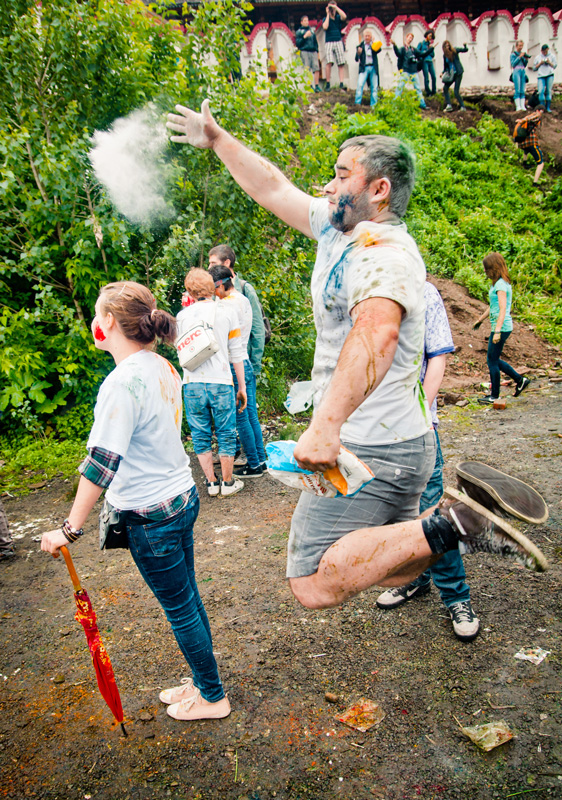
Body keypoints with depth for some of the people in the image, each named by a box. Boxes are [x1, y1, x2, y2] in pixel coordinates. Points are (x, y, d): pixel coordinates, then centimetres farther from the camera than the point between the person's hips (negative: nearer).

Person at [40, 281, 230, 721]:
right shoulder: (164, 368, 4)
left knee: (180, 608, 10)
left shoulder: (124, 380, -23)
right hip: (182, 497, 8)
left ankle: (212, 697, 29)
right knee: (187, 600, 21)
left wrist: (71, 528, -18)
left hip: (152, 515, -8)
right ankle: (203, 682, 39)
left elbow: (102, 460, -25)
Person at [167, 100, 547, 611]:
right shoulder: (339, 230, 12)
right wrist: (218, 140, 28)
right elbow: (273, 188, 23)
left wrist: (326, 424, -50)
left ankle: (448, 525, -11)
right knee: (384, 566, 20)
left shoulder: (385, 249, -19)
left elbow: (376, 333, -39)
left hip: (371, 448, -10)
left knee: (316, 586, -12)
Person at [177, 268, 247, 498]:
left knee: (200, 436, 13)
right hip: (221, 383, -1)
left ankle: (211, 483, 23)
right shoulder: (227, 311, 1)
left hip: (192, 384, 2)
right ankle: (227, 483, 21)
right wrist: (242, 386, 8)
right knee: (226, 434, 11)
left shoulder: (182, 315, 5)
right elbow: (236, 352, 2)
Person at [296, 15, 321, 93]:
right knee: (307, 70, -11)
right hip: (305, 52, -4)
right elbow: (298, 43, 0)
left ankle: (316, 86, -3)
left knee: (316, 68, -7)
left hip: (313, 51, 4)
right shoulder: (299, 31, 9)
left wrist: (316, 50, 15)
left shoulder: (311, 30, 23)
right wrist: (305, 36, -9)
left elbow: (315, 41, 26)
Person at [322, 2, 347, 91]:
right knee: (329, 63, -15)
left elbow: (344, 16, -11)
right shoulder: (326, 19, 10)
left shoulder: (338, 17, 11)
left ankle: (341, 83, -10)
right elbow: (325, 27, -9)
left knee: (341, 63, -7)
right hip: (329, 43, -1)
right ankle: (327, 84, -12)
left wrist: (336, 7, -6)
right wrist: (328, 14, -2)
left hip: (338, 42, 1)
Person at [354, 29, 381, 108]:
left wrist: (377, 48, -31)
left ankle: (373, 105, 7)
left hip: (373, 68, 2)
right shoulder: (360, 46, 7)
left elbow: (378, 51, -10)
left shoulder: (374, 45, 10)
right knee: (360, 84, -19)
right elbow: (356, 59, 1)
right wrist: (358, 53, -19)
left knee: (374, 87, 1)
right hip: (364, 68, -2)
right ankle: (357, 103, -20)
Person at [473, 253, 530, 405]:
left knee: (492, 361, -1)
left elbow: (503, 309, -23)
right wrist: (480, 319, 34)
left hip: (502, 327, -10)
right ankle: (520, 380, 24)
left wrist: (497, 331, -28)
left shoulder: (501, 284, -16)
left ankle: (494, 396, 9)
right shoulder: (498, 283, 14)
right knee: (494, 360, 16)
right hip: (501, 327, 10)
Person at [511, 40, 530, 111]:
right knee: (517, 90, -11)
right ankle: (518, 106, -13)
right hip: (516, 72, -5)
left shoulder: (523, 54, 18)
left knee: (522, 91, 0)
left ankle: (523, 106, -3)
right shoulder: (513, 54, 4)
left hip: (523, 72, 5)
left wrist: (526, 59, 0)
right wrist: (519, 57, -11)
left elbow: (525, 65, 17)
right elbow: (513, 64, -8)